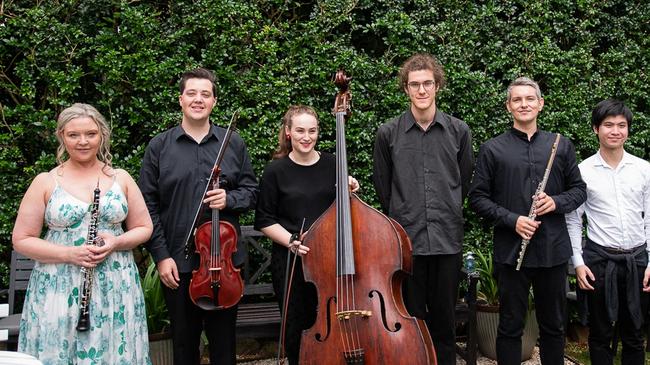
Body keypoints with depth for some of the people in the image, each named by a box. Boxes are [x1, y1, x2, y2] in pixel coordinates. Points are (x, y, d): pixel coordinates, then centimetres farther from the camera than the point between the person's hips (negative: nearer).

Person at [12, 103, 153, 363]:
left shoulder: (121, 178, 7)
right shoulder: (45, 182, 1)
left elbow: (144, 228, 11)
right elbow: (21, 240, 0)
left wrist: (116, 242, -10)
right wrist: (69, 254, -14)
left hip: (116, 289, 2)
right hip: (58, 290, -1)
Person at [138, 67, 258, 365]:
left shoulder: (233, 143, 5)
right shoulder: (159, 146, 1)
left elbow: (250, 191, 10)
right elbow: (148, 205, -1)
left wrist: (230, 199, -13)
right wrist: (161, 256, -7)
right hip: (177, 262, -1)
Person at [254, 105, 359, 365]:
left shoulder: (332, 164, 3)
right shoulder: (276, 171, -4)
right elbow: (265, 221, -1)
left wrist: (350, 193, -6)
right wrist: (290, 241, -14)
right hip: (290, 261, -2)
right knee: (297, 327, 8)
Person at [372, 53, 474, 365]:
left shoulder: (459, 131, 3)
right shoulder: (388, 133, 0)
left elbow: (465, 184, 12)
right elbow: (383, 187, 7)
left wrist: (448, 217, 11)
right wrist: (402, 220, 8)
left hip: (447, 240, 1)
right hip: (406, 239, -1)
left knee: (444, 317, 12)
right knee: (411, 318, 7)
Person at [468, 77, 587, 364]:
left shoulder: (561, 146, 7)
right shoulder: (492, 149, 0)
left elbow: (579, 190, 12)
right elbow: (477, 198, -1)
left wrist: (556, 202, -9)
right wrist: (512, 220, -14)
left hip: (553, 250, 2)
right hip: (511, 251, -2)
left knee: (554, 325, 15)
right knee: (510, 326, 8)